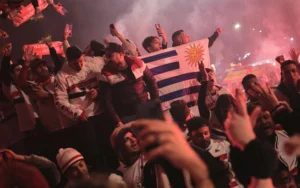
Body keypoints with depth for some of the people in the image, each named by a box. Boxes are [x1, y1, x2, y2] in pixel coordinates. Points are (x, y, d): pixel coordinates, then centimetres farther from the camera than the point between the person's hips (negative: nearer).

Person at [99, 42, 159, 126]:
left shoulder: (137, 63, -2)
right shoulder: (106, 73, -8)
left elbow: (151, 82, 9)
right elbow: (107, 101, -9)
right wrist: (117, 121, -15)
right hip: (126, 117, -3)